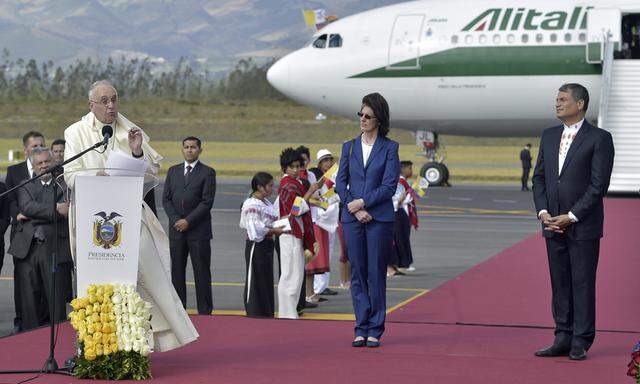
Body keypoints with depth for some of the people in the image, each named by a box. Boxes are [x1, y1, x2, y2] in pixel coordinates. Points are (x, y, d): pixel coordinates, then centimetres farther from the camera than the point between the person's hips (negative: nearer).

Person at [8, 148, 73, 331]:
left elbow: (65, 211, -5)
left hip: (55, 249, -2)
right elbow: (26, 206, -2)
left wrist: (31, 216, -4)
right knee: (29, 301, 3)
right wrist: (55, 209, -12)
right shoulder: (26, 185, 17)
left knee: (57, 301, -4)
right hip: (27, 249, 2)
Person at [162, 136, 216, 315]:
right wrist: (176, 220, -5)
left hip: (199, 231, -4)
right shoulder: (173, 171, 13)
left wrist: (188, 221, -12)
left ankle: (204, 311, 1)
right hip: (176, 229, 4)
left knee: (201, 272, -2)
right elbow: (166, 199, 9)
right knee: (177, 270, 5)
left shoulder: (207, 173, 0)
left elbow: (207, 202, -7)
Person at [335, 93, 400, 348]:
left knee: (376, 274, -1)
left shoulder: (389, 148, 1)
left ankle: (375, 330, 5)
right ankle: (361, 329, 8)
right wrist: (354, 209, -8)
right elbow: (340, 182, 6)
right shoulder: (349, 147, 11)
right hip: (352, 218, 3)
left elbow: (390, 185, -6)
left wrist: (362, 202, -12)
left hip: (380, 218, -3)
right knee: (357, 274, 3)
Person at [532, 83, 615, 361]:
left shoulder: (599, 139, -6)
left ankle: (581, 343, 4)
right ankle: (563, 340, 14)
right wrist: (543, 212, -1)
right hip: (553, 224, 6)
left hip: (583, 225, -6)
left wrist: (571, 217, -14)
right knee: (560, 284, 8)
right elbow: (539, 177, 14)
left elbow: (598, 185, -11)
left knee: (583, 283, -1)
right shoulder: (549, 136, 13)